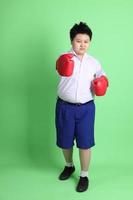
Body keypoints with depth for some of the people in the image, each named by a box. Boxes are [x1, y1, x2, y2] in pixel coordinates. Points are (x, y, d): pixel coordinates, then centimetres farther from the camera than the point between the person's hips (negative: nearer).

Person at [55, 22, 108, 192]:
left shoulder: (94, 62, 4)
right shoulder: (64, 58, -6)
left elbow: (101, 78, 18)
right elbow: (62, 71, -25)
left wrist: (101, 85, -4)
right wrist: (62, 69, -47)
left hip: (86, 108, 1)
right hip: (65, 106, -1)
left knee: (85, 142, 4)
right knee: (65, 141, 15)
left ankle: (84, 175, 24)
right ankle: (69, 166, 43)